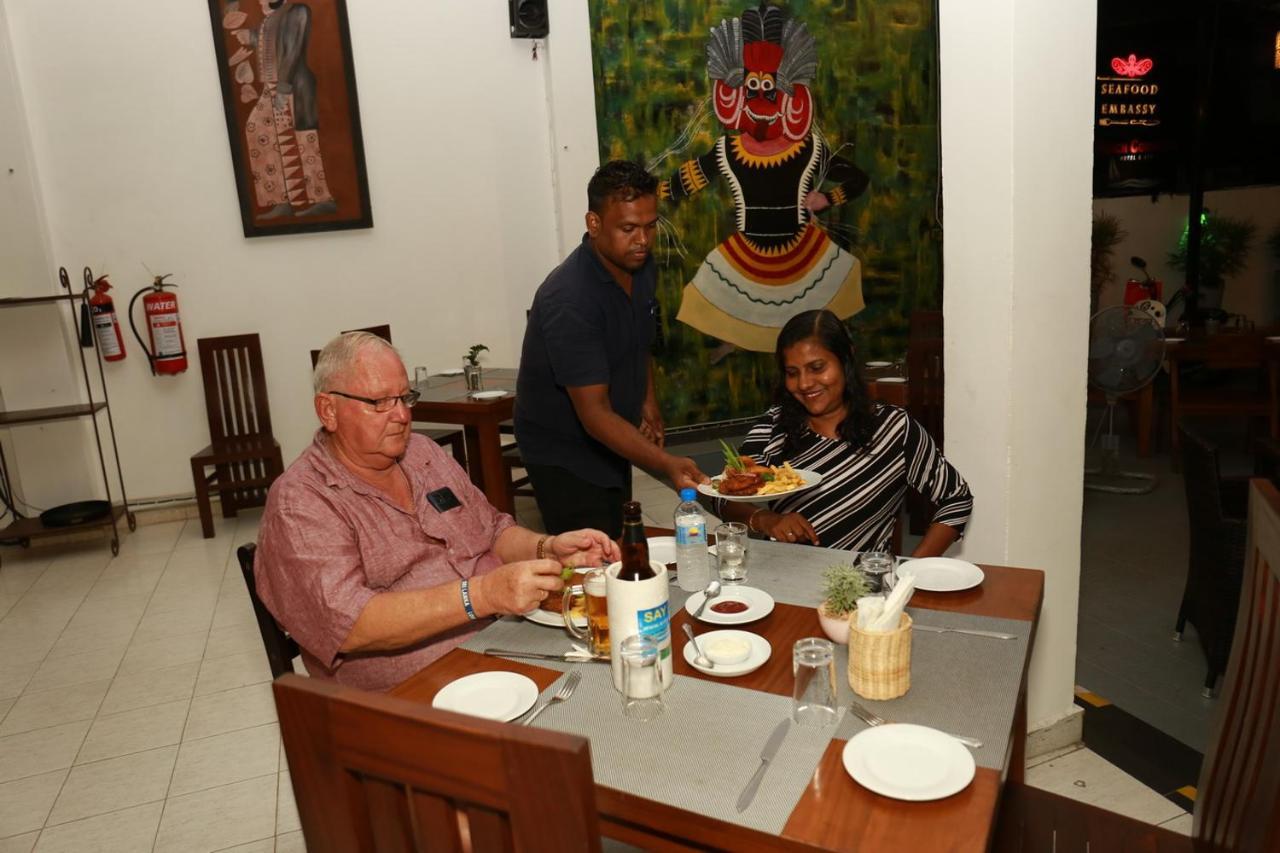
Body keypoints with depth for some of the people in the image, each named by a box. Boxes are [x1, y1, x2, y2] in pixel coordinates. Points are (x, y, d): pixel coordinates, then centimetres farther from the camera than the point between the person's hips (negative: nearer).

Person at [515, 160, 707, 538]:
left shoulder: (641, 266, -4)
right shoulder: (568, 300, -30)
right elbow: (594, 414, -32)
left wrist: (648, 400, 7)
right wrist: (666, 464, -41)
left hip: (610, 443, 8)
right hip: (564, 454, -8)